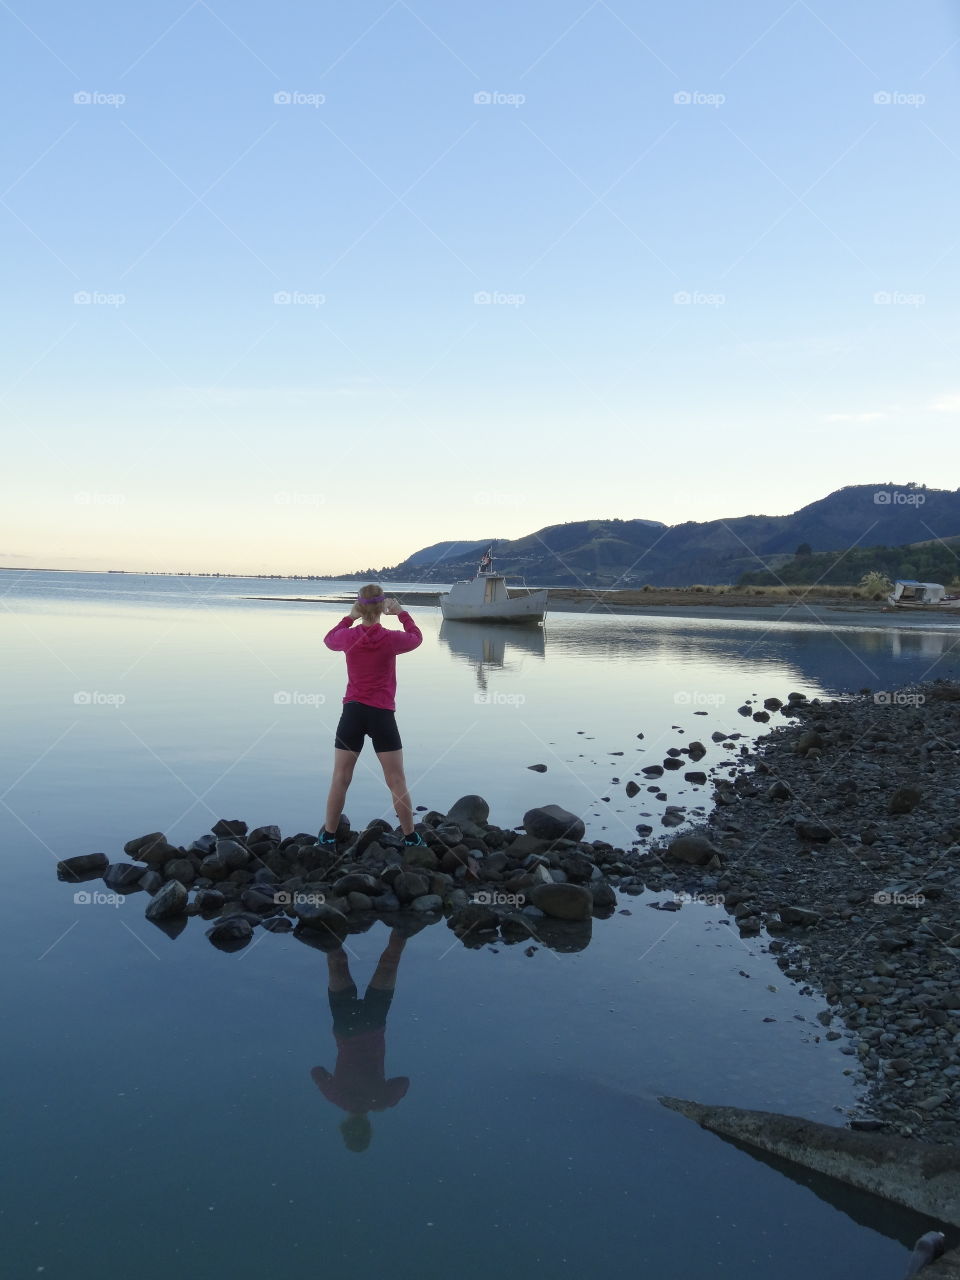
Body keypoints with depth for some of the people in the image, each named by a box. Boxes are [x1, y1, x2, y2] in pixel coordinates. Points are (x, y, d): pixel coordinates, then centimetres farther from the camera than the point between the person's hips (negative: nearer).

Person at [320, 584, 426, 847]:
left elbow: (329, 639, 20)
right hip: (382, 716, -1)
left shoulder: (348, 637, -5)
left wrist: (350, 617, 24)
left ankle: (329, 835, 17)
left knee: (340, 779, 11)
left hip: (353, 713, 1)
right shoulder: (391, 639, -9)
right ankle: (410, 836, 17)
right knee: (397, 781, 8)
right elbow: (416, 637, 14)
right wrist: (401, 613, 23)